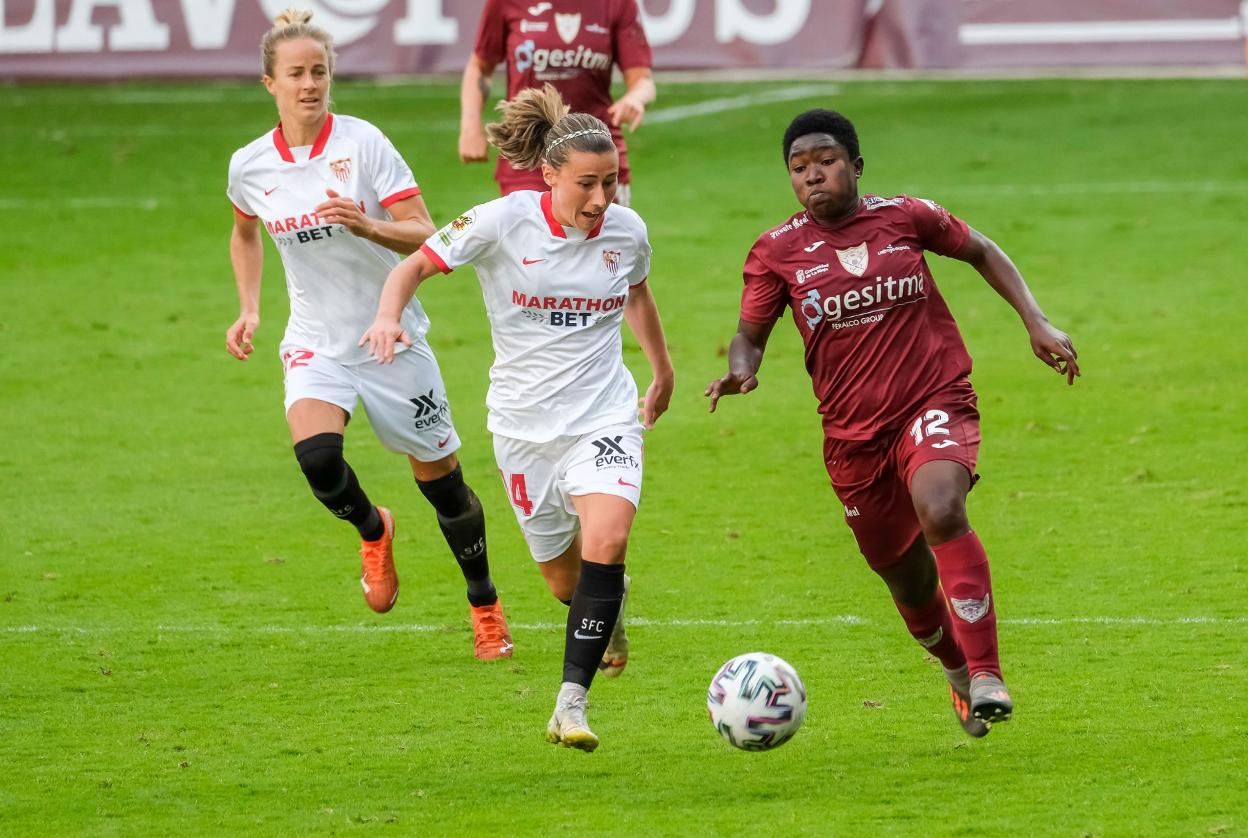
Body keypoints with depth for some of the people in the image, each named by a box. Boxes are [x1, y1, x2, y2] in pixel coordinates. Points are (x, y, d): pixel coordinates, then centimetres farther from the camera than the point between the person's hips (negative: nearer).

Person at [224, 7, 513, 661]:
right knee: (316, 455, -26)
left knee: (440, 479, 6)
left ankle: (485, 607, 30)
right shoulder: (250, 166, -2)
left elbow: (425, 237, -15)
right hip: (316, 343, 2)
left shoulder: (363, 143, -13)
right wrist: (248, 311, 9)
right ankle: (373, 532, 8)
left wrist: (367, 225, -33)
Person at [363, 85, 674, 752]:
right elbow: (415, 265, -10)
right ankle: (608, 611, 50)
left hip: (603, 416, 0)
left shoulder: (626, 232, -4)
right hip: (524, 421, 0)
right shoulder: (503, 223, -14)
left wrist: (663, 371, 33)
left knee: (605, 543, -25)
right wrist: (388, 316, -31)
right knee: (564, 579, 11)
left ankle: (571, 704, -22)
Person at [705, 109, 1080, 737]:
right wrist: (741, 370, -18)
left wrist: (1036, 322, 6)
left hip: (935, 403, -2)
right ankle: (958, 669, 44)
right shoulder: (778, 252, -2)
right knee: (904, 574, 12)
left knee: (941, 513, -32)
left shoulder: (906, 218, -2)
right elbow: (750, 333, 6)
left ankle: (985, 675, -29)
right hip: (853, 436, 2)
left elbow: (982, 252, 15)